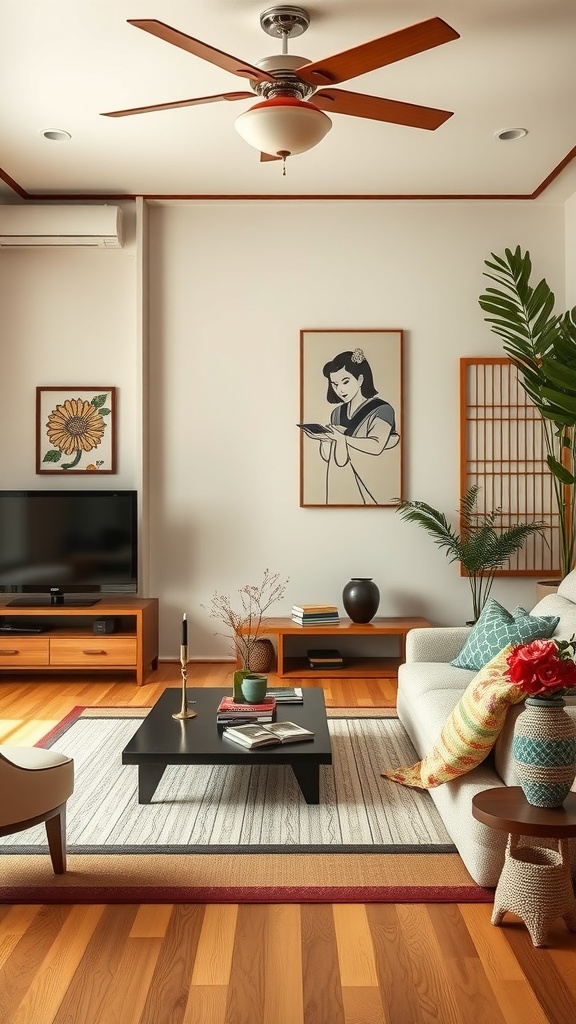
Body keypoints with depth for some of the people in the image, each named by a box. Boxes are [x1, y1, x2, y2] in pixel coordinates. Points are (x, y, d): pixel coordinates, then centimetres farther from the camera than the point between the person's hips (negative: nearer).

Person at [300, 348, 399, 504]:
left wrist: (341, 438, -24)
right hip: (339, 488, 5)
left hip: (367, 487, -5)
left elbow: (376, 446, -20)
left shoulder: (381, 409, -6)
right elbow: (328, 457, 11)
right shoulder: (337, 413, 12)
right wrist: (324, 438, -9)